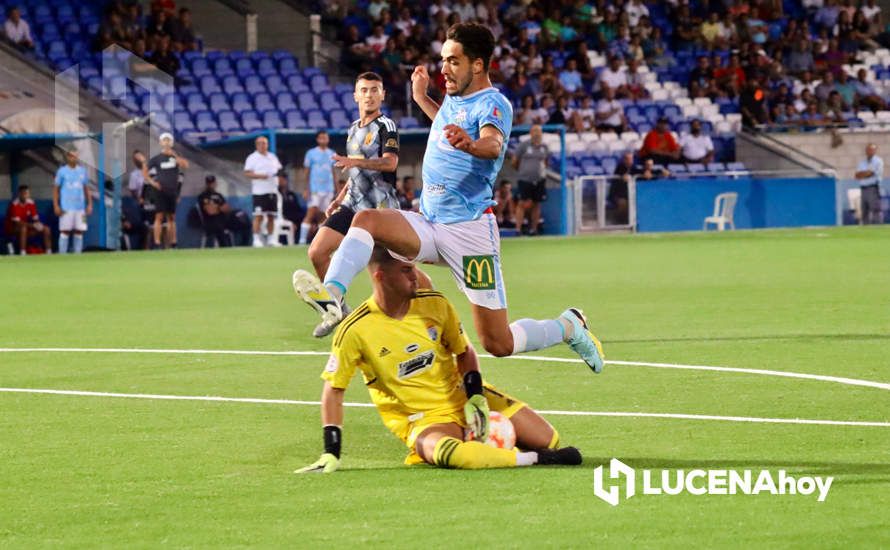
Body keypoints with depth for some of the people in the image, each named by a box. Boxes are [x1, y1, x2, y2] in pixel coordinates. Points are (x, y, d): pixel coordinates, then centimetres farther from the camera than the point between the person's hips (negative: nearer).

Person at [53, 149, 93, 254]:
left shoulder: (82, 171, 11)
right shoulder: (62, 171, 1)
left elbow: (86, 189, 17)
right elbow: (56, 189, 2)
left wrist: (90, 204, 10)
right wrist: (56, 206, -5)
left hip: (80, 207, 3)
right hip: (66, 208, -3)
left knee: (79, 232, 2)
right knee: (65, 231, -5)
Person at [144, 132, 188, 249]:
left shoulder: (176, 157, 6)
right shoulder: (157, 158, 2)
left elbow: (185, 165, -12)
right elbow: (144, 171, 7)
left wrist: (174, 155, -18)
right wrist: (151, 182, -5)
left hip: (172, 191, 3)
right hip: (160, 191, -3)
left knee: (171, 218, 9)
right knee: (159, 217, -10)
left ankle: (173, 243, 15)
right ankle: (157, 243, -13)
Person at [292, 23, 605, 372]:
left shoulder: (493, 104, -12)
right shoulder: (455, 98, 13)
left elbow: (493, 144, -36)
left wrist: (471, 144, -58)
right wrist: (421, 98, 35)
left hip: (469, 230, -7)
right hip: (427, 224, 7)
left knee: (498, 344, -5)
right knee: (366, 219, -23)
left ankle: (569, 327, 22)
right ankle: (332, 295, -43)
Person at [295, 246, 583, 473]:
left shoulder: (435, 304, -5)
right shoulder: (355, 331, -17)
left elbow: (464, 351, 10)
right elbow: (333, 389, -9)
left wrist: (475, 396, -6)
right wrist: (331, 452, -13)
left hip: (463, 398, 5)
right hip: (421, 420, -5)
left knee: (548, 440, -4)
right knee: (447, 454, -42)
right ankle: (532, 459, -27)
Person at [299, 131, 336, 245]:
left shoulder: (331, 154, 12)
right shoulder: (311, 153, 1)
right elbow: (306, 172, 1)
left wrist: (334, 189, 12)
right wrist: (306, 189, -7)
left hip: (328, 189, 4)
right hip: (315, 189, -4)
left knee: (324, 215, 3)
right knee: (311, 213, -13)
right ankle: (302, 239, -15)